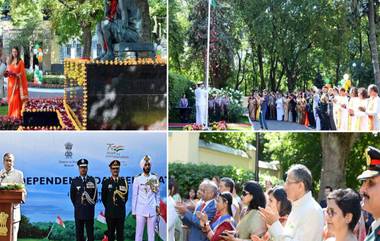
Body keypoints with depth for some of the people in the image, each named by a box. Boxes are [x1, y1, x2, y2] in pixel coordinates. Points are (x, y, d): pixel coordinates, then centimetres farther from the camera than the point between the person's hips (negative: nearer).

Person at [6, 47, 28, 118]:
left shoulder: (20, 61, -3)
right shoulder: (9, 61, 12)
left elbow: (22, 73, -5)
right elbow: (8, 70, 15)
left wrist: (15, 75, -22)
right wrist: (7, 73, -7)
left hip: (17, 82, -5)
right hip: (10, 81, 5)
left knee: (16, 98, -9)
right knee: (10, 98, 4)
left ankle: (17, 114, -7)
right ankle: (11, 113, 10)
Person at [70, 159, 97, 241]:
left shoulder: (92, 180, 4)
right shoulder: (75, 181, 3)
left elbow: (95, 194, 8)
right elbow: (72, 196, 8)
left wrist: (92, 204, 5)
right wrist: (77, 206, 6)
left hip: (89, 210, 0)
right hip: (79, 211, 0)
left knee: (90, 232, 2)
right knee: (79, 232, 3)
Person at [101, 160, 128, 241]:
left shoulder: (124, 182, 6)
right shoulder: (106, 182, 2)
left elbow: (126, 197, 12)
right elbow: (103, 198, 7)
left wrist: (121, 206, 9)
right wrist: (108, 207, 8)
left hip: (121, 212, 1)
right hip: (110, 213, -1)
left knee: (120, 233, 3)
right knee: (110, 234, 4)